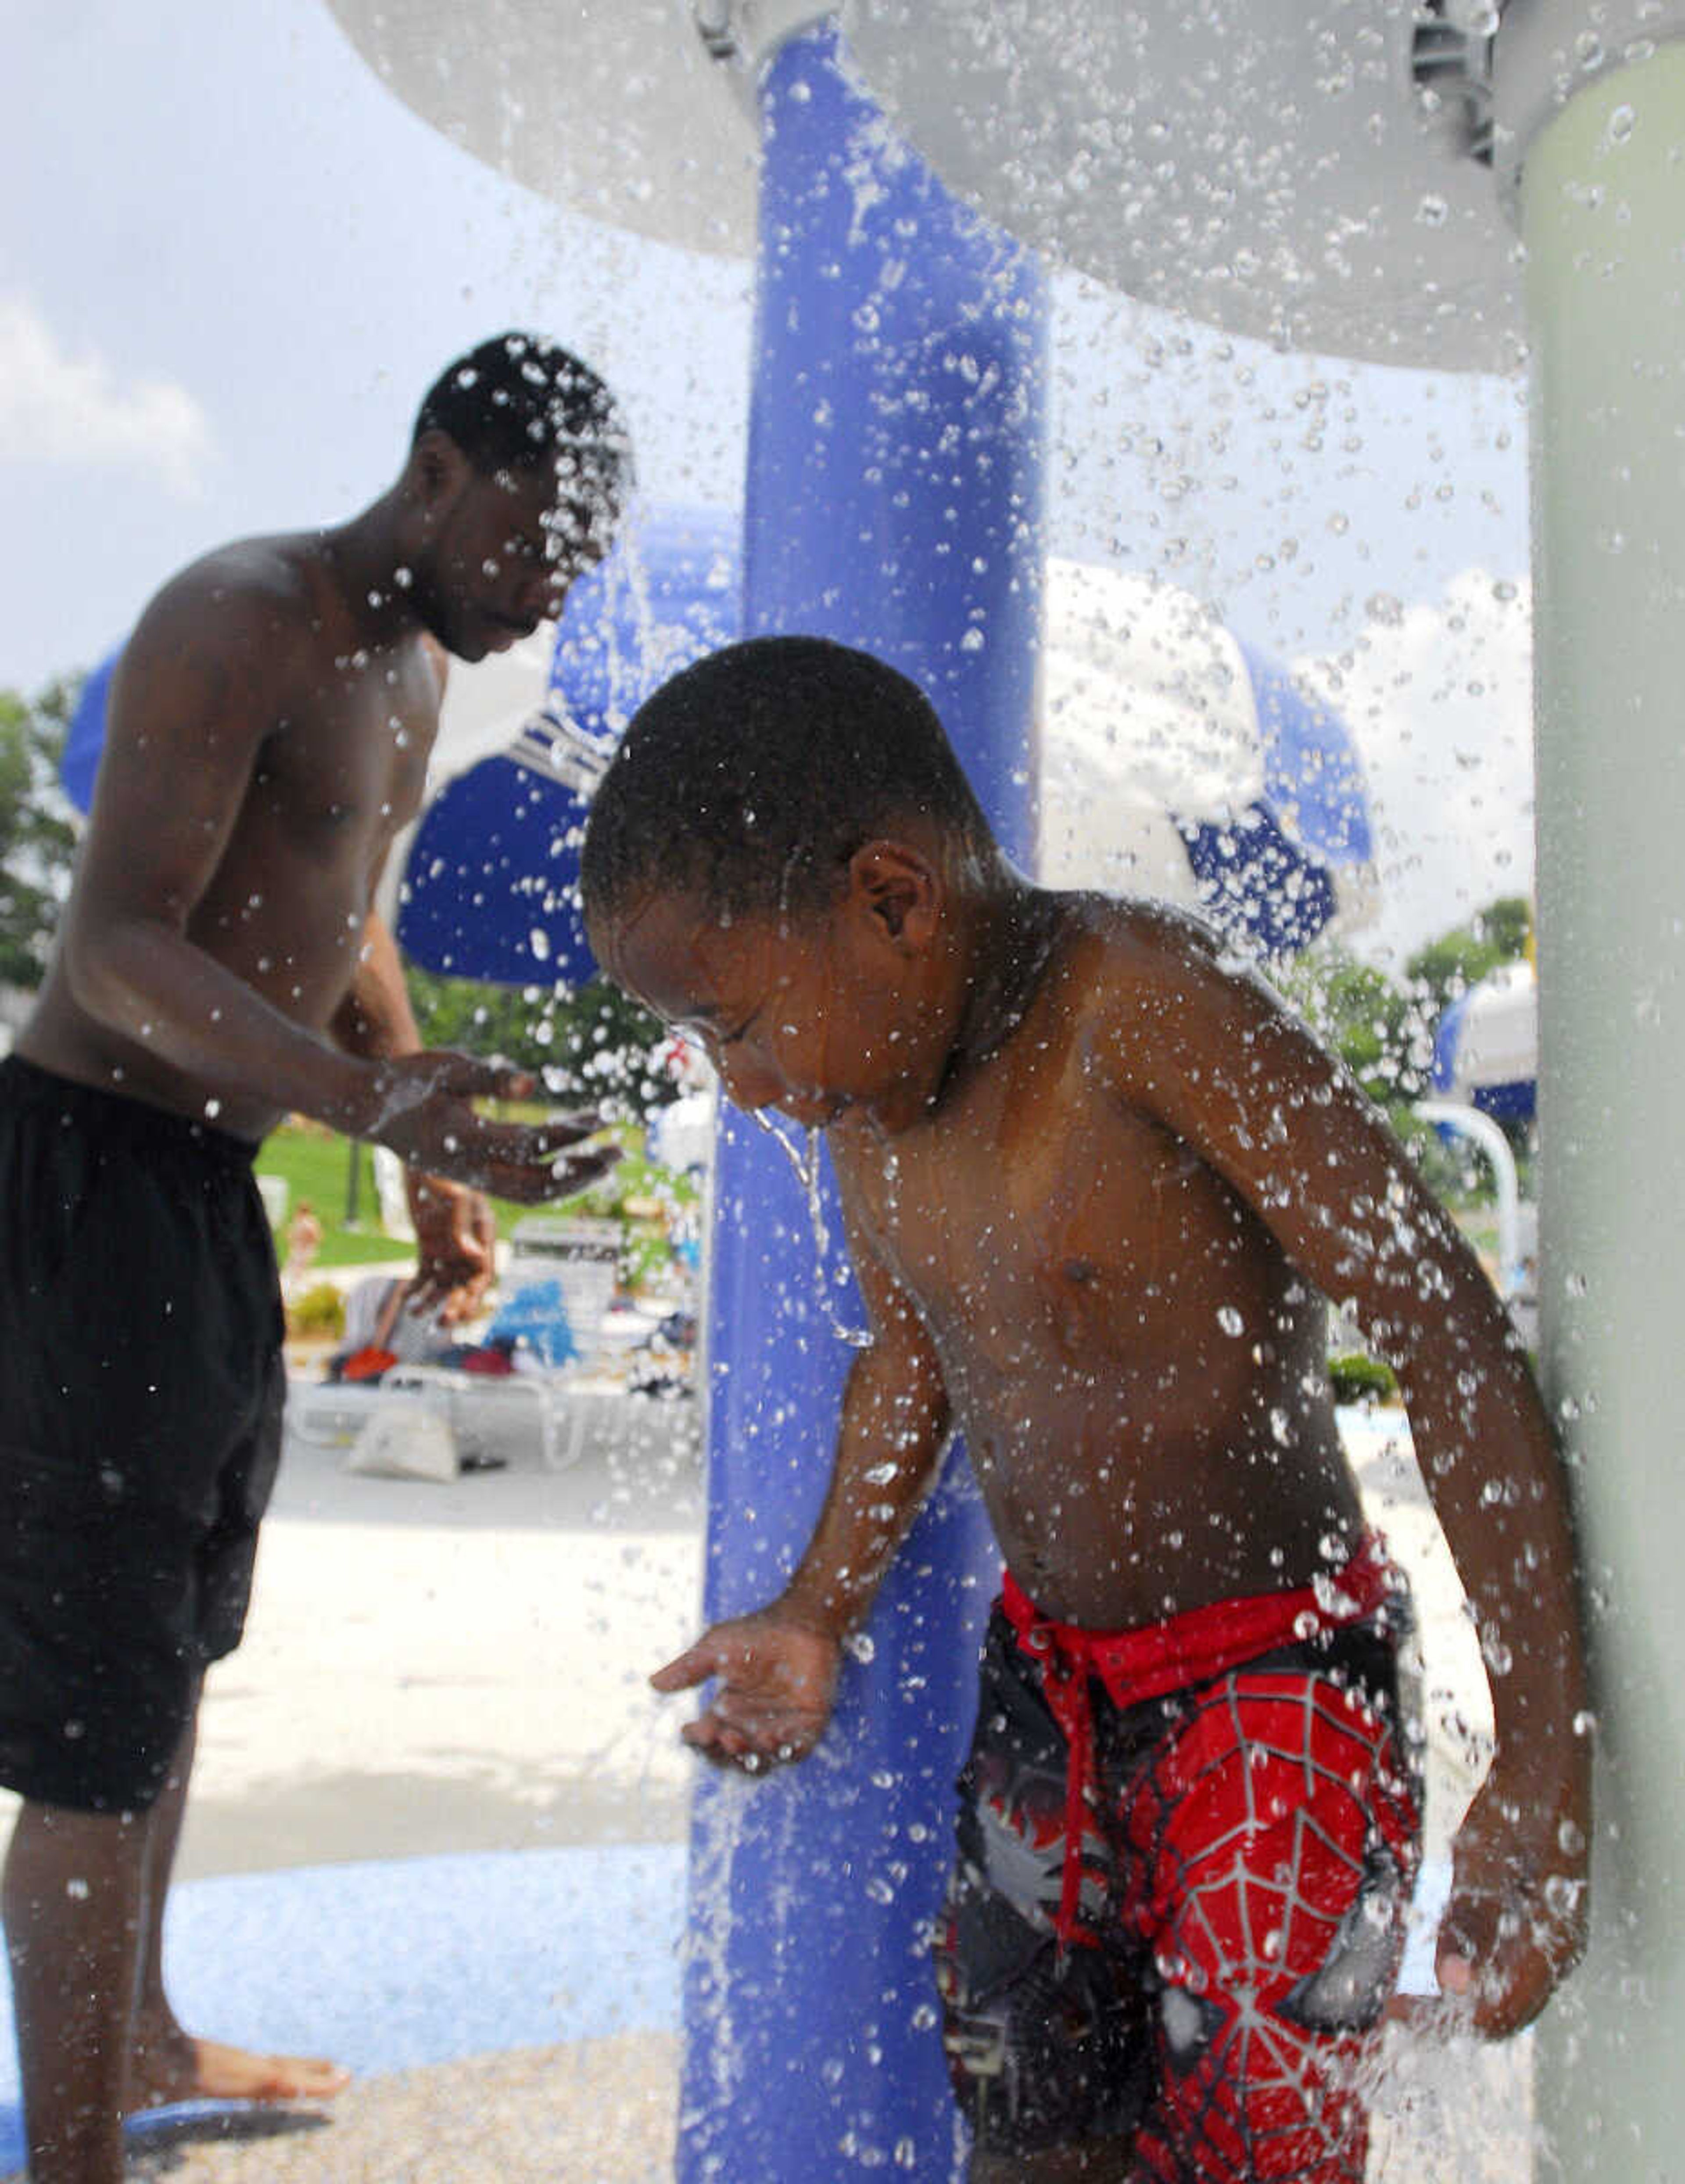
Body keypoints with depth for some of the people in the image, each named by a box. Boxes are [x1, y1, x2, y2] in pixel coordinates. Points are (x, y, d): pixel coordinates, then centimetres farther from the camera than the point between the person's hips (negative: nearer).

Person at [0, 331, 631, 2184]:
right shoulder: (236, 624, -17)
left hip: (214, 1181, 10)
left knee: (181, 1632, 21)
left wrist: (441, 1169, 17)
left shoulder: (414, 665, 12)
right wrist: (374, 1104, -42)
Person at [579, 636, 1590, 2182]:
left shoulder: (1141, 1007, -25)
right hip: (1042, 1678, 7)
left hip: (1278, 1679, -6)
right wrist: (820, 1613, 15)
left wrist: (1544, 1763, -25)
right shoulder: (866, 1073, -2)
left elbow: (1451, 1333, -25)